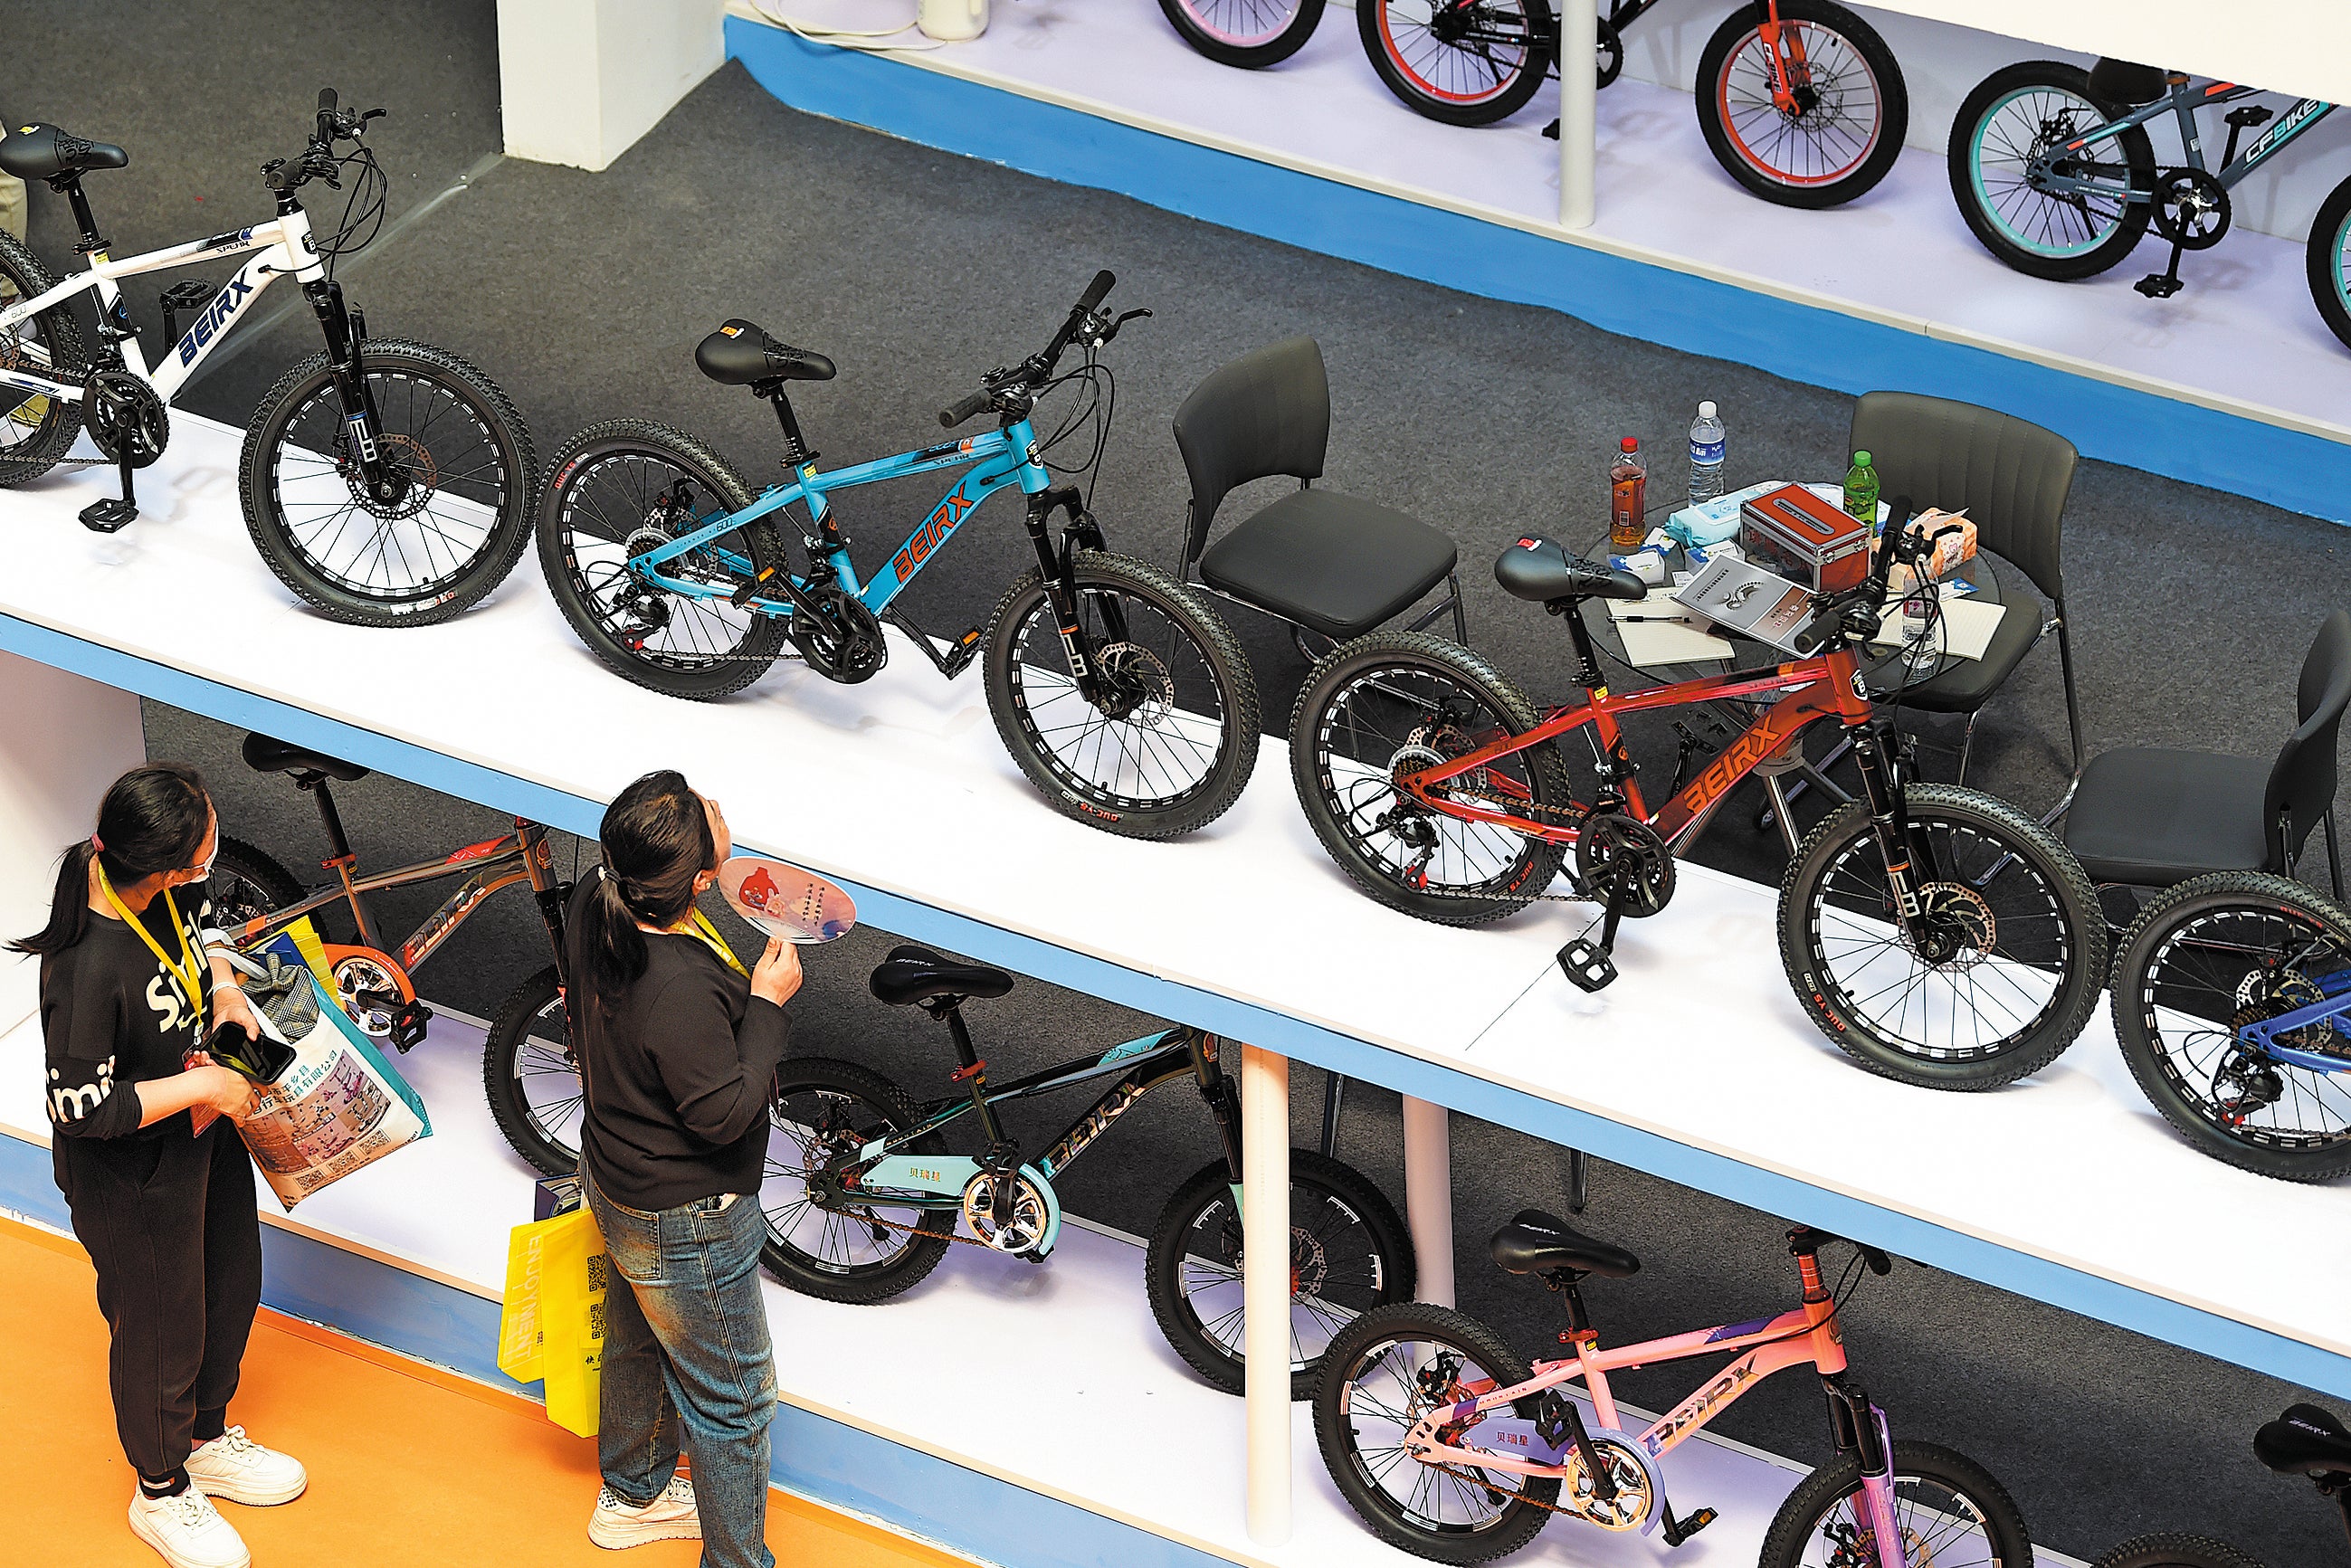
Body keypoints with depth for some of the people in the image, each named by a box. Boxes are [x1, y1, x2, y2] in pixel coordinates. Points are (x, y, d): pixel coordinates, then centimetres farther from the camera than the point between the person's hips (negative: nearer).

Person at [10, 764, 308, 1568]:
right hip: (133, 1178, -8)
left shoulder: (165, 889, -15)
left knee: (231, 1288, 28)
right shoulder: (88, 966, -39)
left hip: (206, 1137, 8)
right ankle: (161, 1490, 44)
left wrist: (224, 988, -6)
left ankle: (207, 1439, 55)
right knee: (160, 1331, 16)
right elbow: (83, 1107, -30)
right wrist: (205, 1086, -26)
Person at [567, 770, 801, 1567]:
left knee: (639, 1346, 32)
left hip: (615, 1181, 9)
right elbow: (723, 1113, -28)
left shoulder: (595, 906, -14)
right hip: (685, 1221, -9)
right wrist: (766, 1002, -22)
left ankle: (631, 1497, 54)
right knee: (732, 1397, 12)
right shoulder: (681, 991, -40)